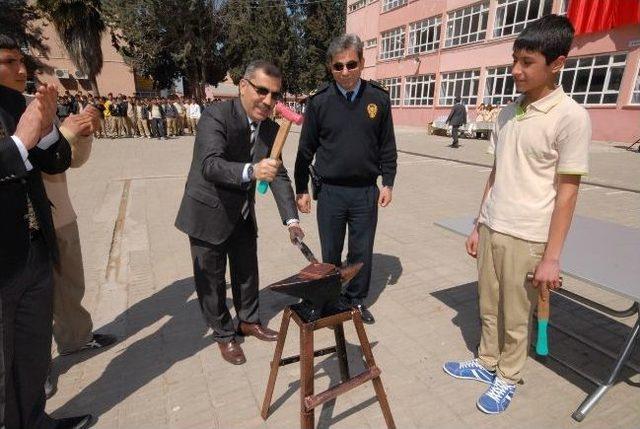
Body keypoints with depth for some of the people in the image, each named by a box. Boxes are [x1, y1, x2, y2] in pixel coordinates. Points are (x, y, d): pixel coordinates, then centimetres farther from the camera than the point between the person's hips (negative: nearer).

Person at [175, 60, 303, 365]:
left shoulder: (271, 130, -4)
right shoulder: (216, 116, -23)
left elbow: (278, 175, -3)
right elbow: (210, 164, -38)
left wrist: (291, 220, -13)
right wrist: (251, 170, -57)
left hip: (243, 213, 6)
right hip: (209, 213, -6)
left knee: (247, 271, 19)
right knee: (211, 278, 9)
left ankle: (248, 321, 42)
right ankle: (223, 335, 31)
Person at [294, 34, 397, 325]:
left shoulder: (378, 99, 0)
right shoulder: (319, 101, -4)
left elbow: (387, 146, 7)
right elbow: (306, 150, 2)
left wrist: (388, 183, 4)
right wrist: (301, 189, 2)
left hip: (366, 192, 1)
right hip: (330, 191, -1)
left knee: (362, 252, 12)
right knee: (331, 254, 12)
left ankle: (357, 300, 32)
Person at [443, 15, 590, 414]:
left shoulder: (571, 116, -12)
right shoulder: (509, 112, 7)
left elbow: (567, 192, -12)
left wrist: (552, 257, -12)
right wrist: (478, 225, 12)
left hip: (527, 237, -5)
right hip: (491, 229, 6)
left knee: (515, 317, 12)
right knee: (489, 307, 19)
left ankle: (507, 378, 34)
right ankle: (487, 363, 40)